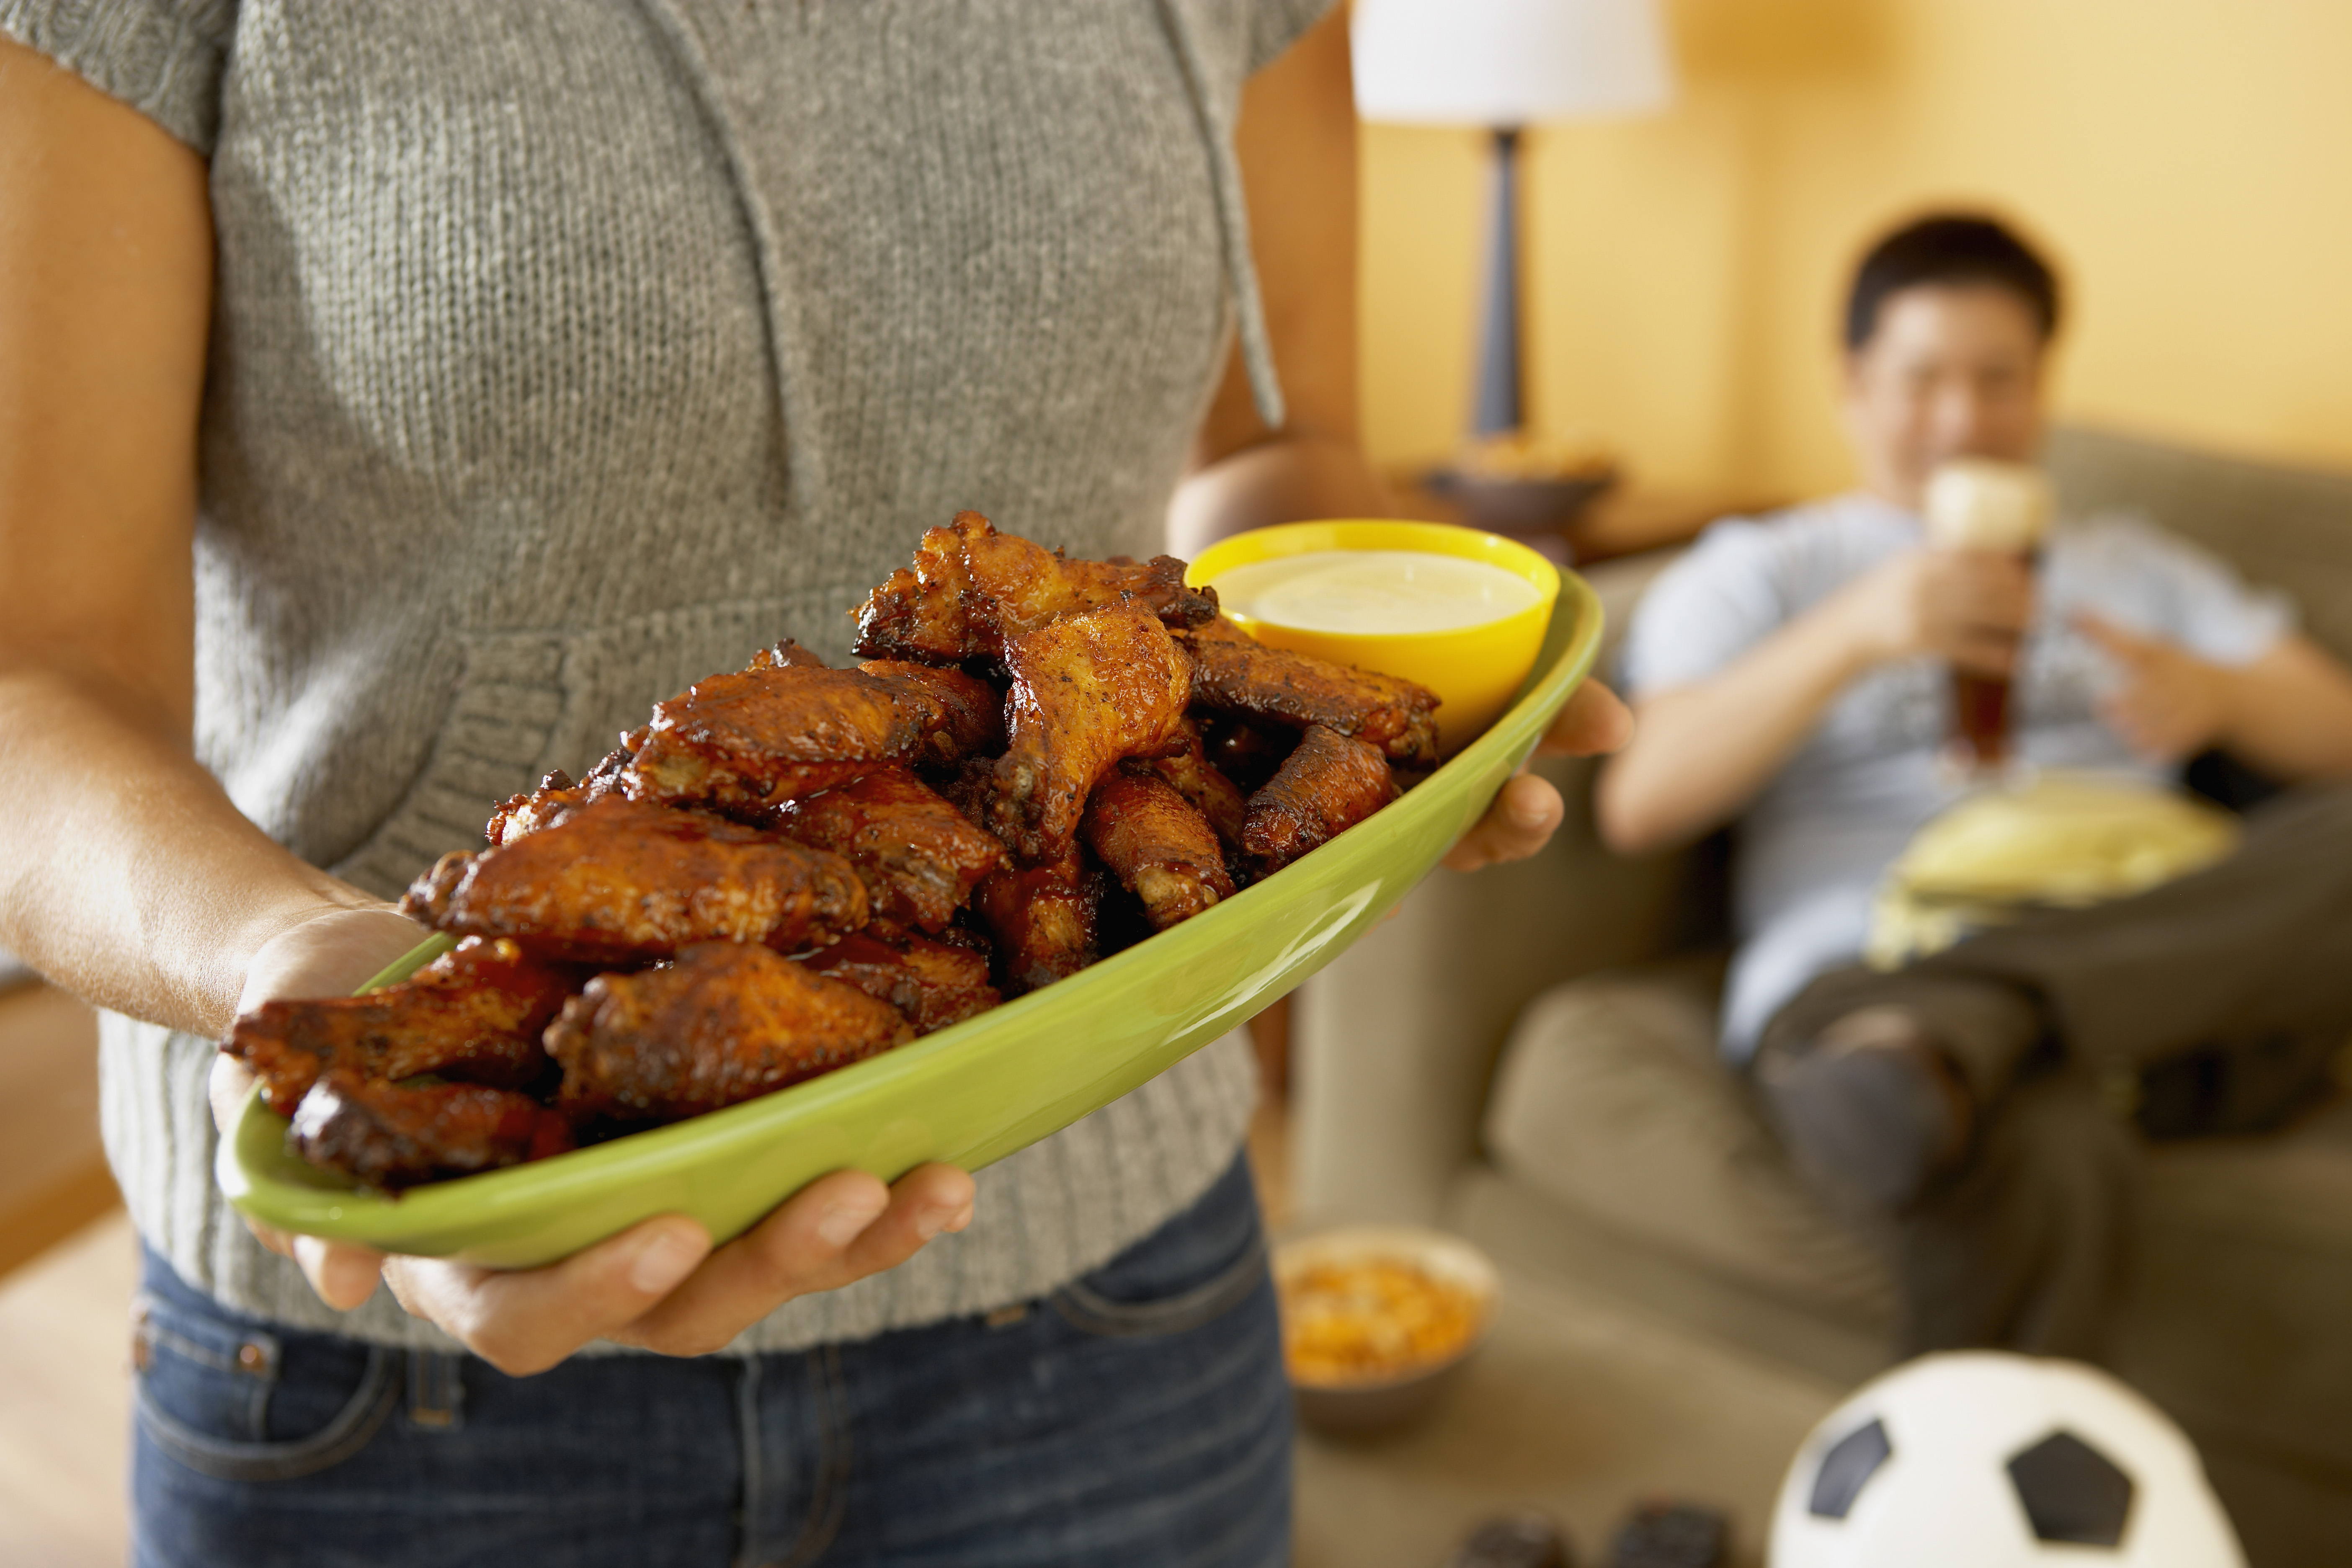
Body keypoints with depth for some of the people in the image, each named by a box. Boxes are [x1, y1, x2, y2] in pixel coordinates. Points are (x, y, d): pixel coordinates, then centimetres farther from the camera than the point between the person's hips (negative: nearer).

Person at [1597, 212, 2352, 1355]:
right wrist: (1852, 633, -10)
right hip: (1864, 974, -5)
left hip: (2147, 965, 5)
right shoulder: (1755, 573, 21)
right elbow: (1638, 804, 2)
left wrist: (2216, 693, -3)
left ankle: (1944, 1042, -43)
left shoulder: (2134, 567, 34)